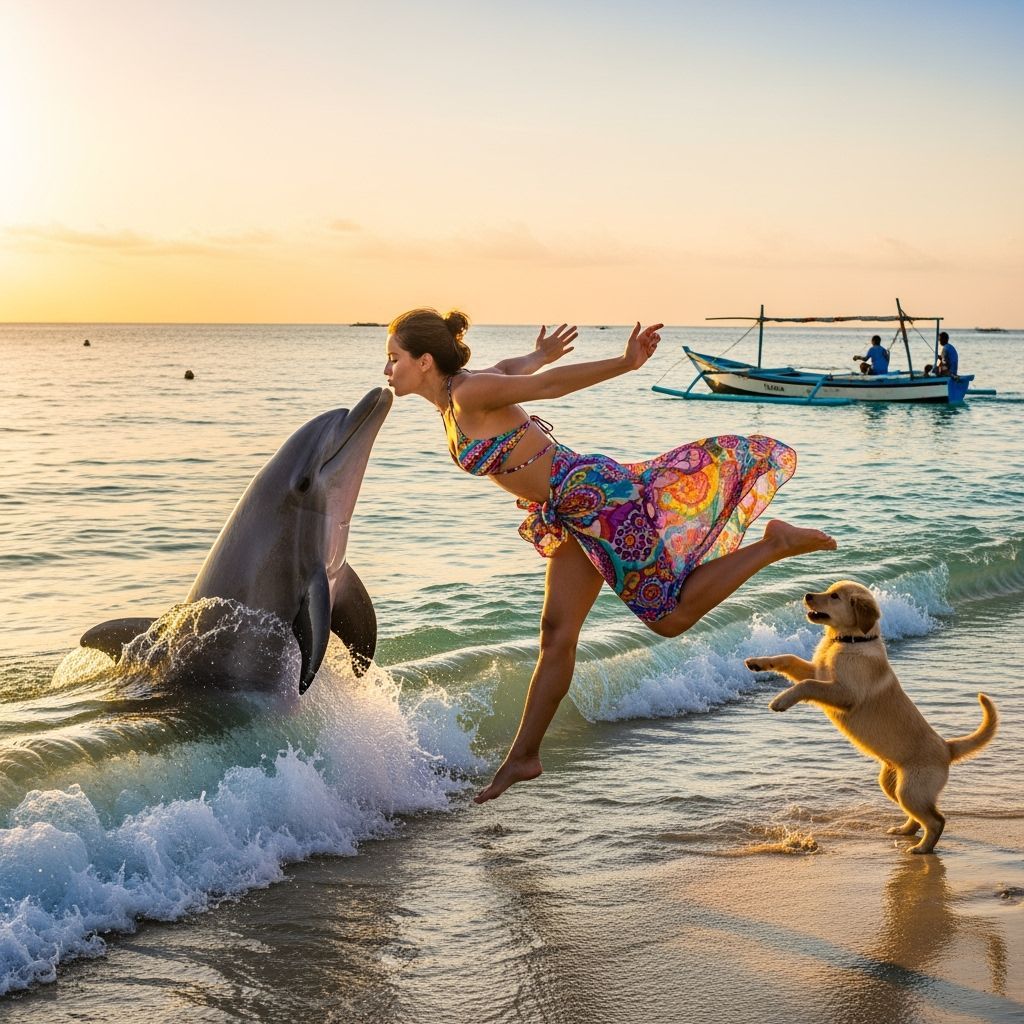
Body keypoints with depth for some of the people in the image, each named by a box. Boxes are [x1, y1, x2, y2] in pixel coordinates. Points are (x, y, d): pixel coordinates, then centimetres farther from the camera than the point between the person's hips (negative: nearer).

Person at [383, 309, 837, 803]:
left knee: (672, 616, -1)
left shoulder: (469, 394, -18)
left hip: (593, 495, -9)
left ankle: (777, 544, 9)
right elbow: (513, 368, 26)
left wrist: (626, 363, -24)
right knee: (557, 635, 11)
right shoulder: (457, 393, 8)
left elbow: (548, 383, -21)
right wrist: (538, 357, 44)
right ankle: (523, 757, 17)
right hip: (571, 516, 9)